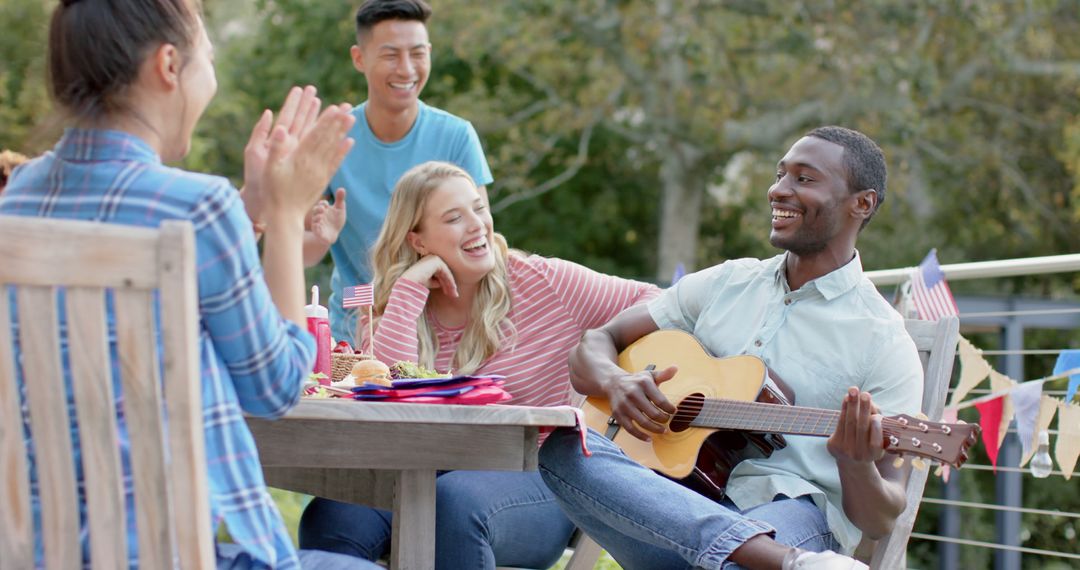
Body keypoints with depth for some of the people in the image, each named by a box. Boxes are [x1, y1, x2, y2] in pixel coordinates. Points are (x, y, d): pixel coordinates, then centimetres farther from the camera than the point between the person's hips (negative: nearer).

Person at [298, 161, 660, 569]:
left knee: (456, 497, -38)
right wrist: (409, 287, -12)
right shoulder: (400, 307, 6)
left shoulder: (544, 283, 0)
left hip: (536, 485, -2)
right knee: (331, 518, -29)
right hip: (434, 478, 2)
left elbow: (652, 302, 4)